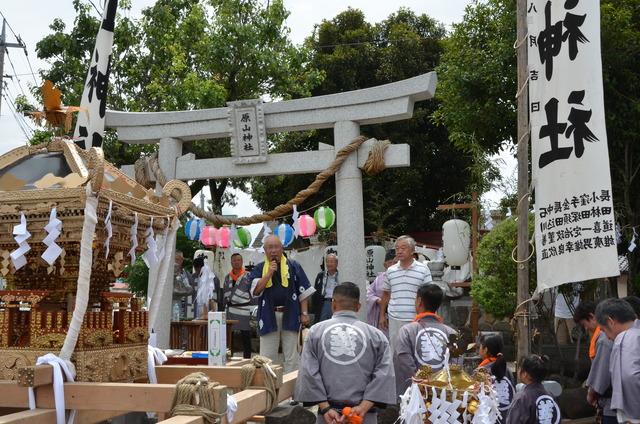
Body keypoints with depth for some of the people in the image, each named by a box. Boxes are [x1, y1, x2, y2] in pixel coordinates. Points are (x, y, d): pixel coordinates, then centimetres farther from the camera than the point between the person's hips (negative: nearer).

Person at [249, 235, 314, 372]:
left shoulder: (293, 266, 6)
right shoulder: (259, 269, 9)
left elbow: (303, 292, 5)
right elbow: (255, 291, -5)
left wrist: (304, 313, -3)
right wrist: (269, 273, -11)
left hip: (290, 316, -1)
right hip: (268, 317, 1)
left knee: (292, 357, 5)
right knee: (267, 356, 5)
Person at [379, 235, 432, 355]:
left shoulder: (423, 270, -2)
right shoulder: (390, 271, 8)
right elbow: (386, 294, 16)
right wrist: (382, 315, 14)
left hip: (416, 320, -3)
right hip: (394, 319, 3)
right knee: (395, 351, 10)